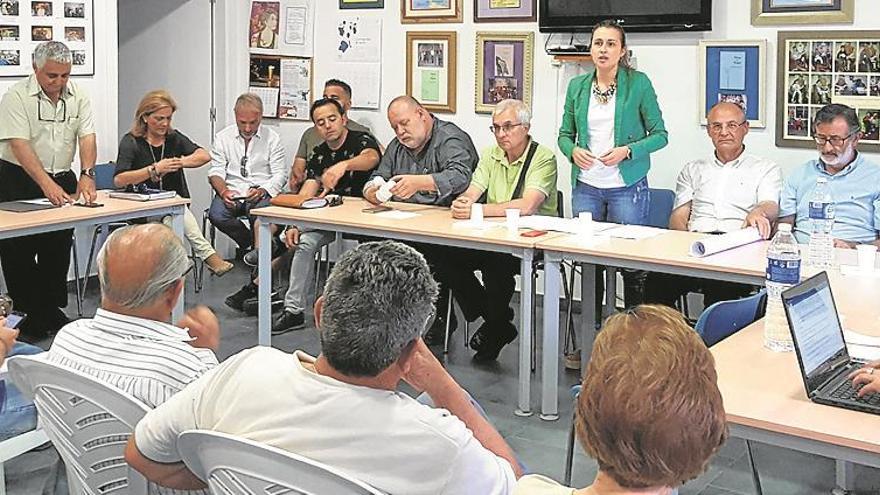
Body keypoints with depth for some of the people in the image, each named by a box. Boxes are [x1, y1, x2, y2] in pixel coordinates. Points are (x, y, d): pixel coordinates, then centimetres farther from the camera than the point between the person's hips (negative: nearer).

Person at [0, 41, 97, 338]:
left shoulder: (77, 96, 1)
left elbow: (86, 136, -6)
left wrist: (87, 174, -23)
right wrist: (47, 184, -33)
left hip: (63, 179, 4)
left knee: (58, 250, 8)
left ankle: (52, 311, 19)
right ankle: (27, 315, 9)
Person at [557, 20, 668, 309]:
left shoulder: (638, 83, -4)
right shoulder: (577, 86, 7)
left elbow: (659, 135, -2)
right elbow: (565, 134, 13)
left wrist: (628, 150, -17)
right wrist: (573, 150, -9)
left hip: (627, 186, -3)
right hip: (585, 186, 3)